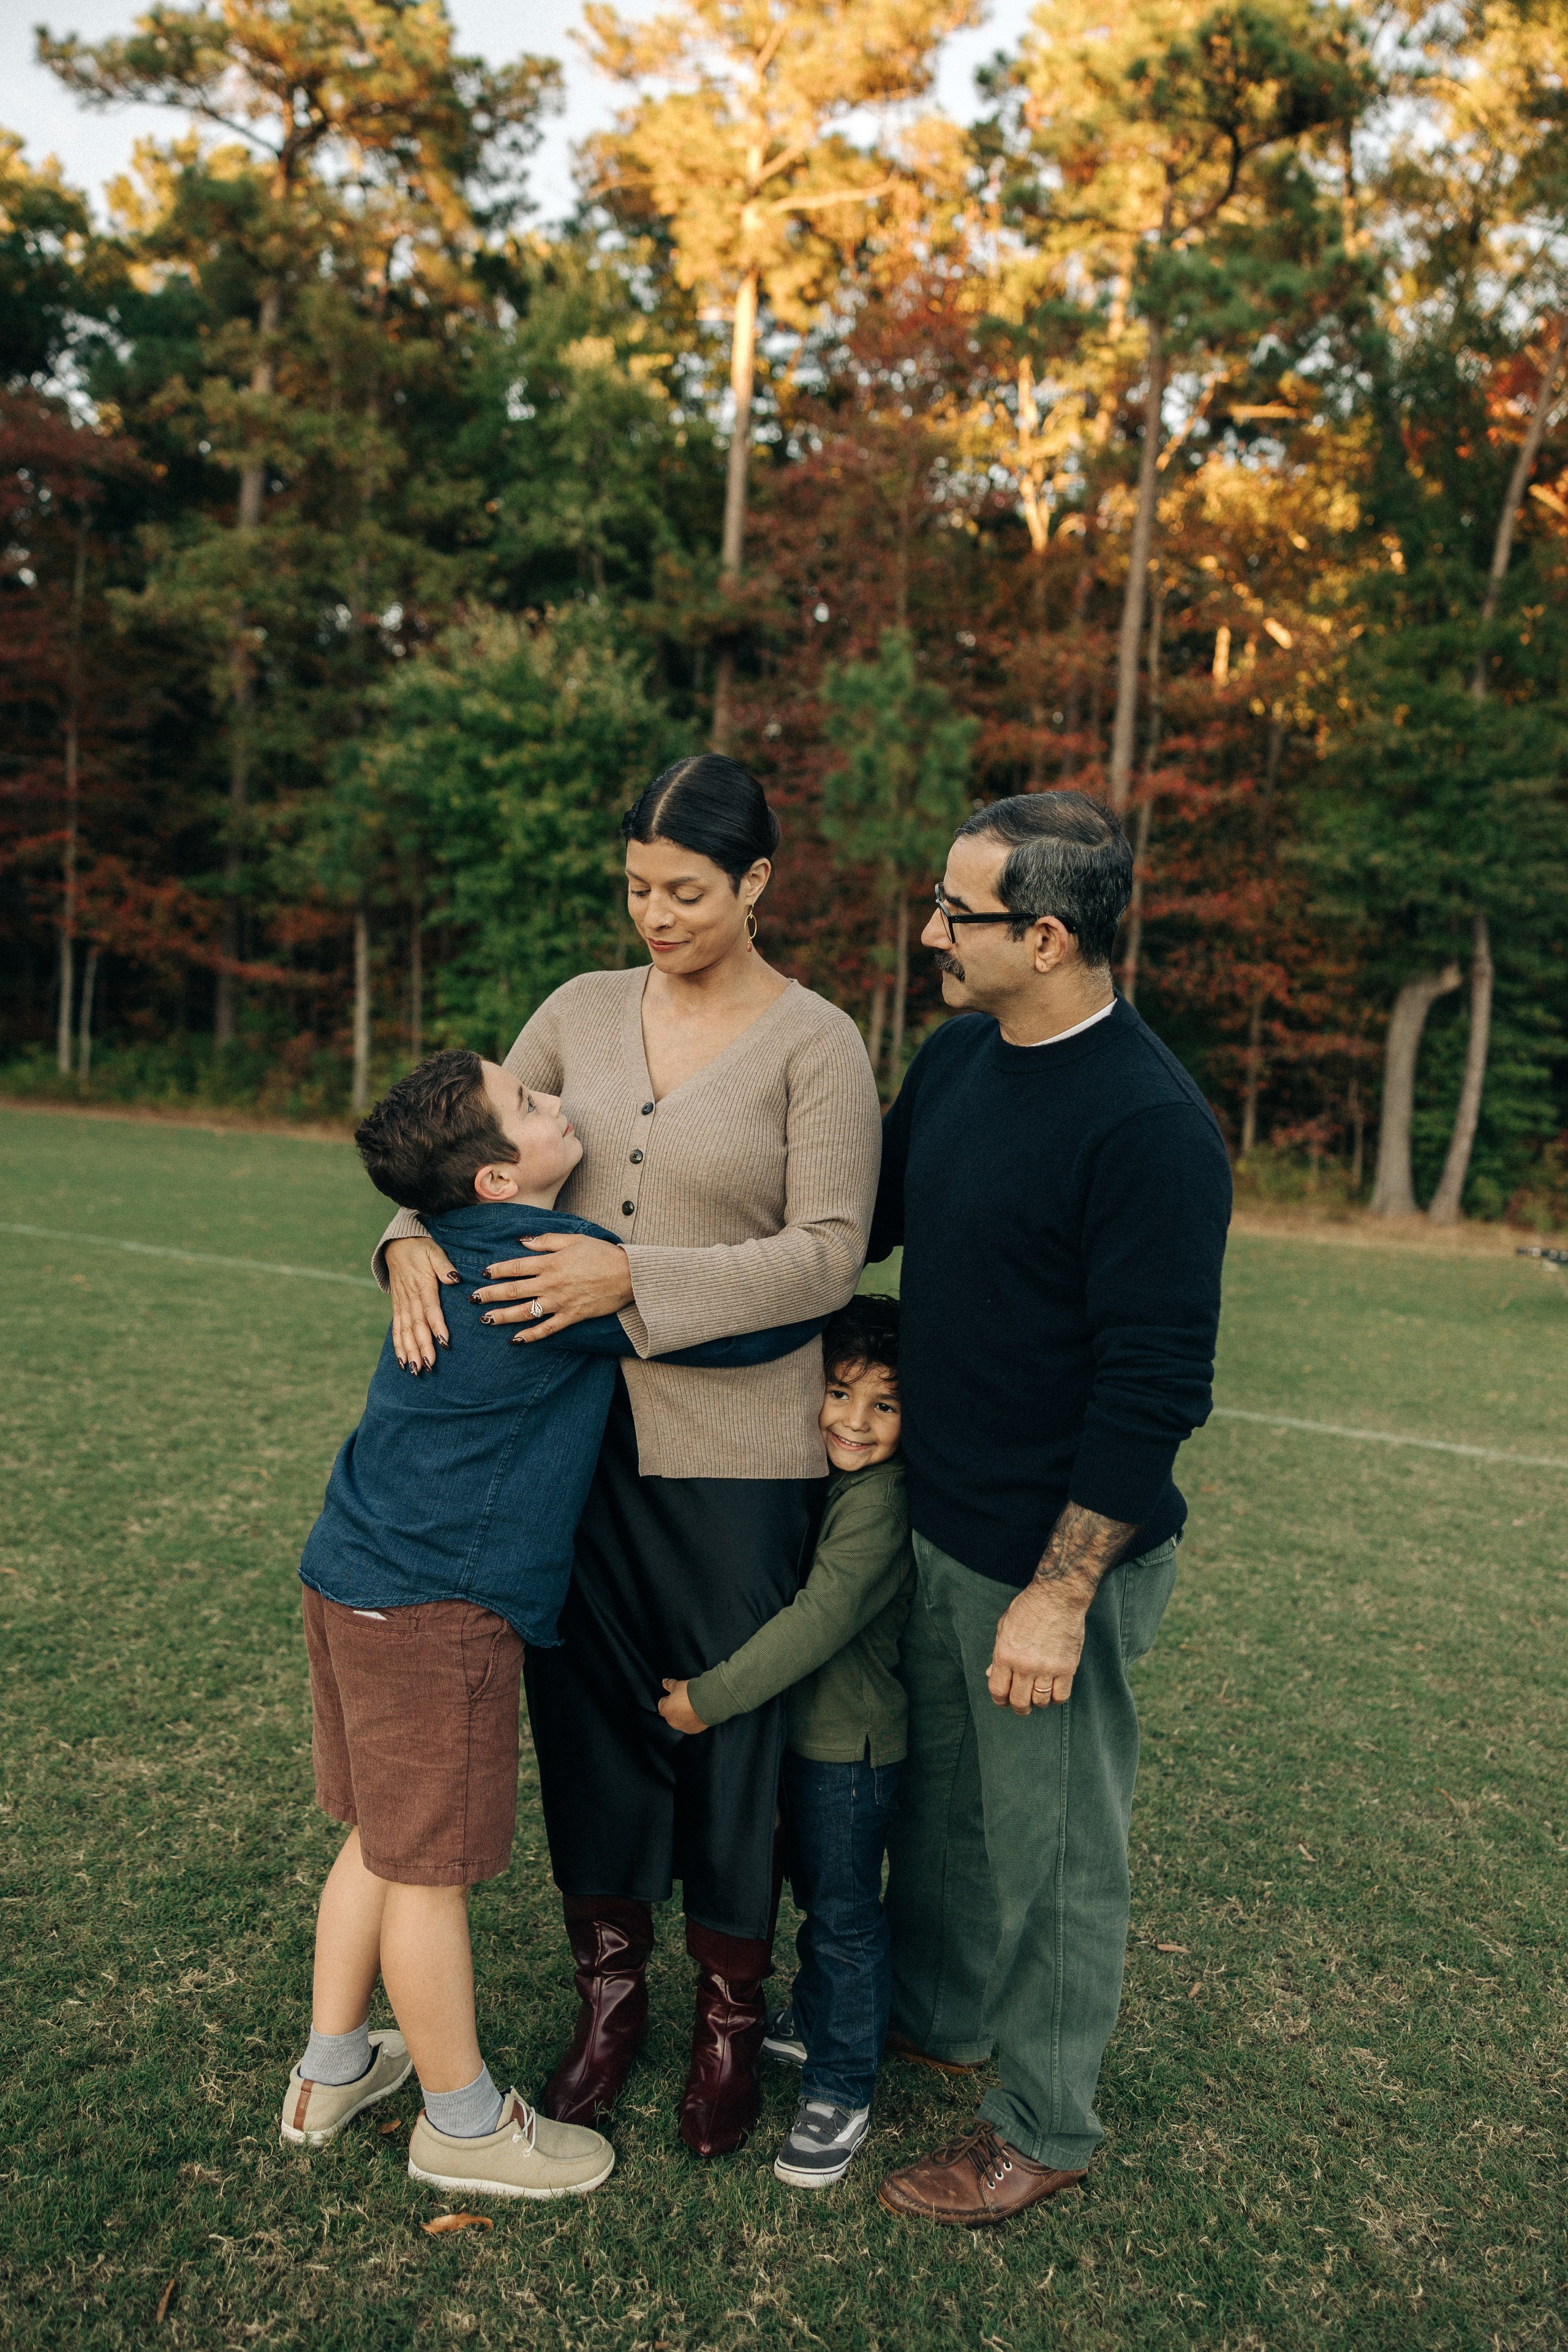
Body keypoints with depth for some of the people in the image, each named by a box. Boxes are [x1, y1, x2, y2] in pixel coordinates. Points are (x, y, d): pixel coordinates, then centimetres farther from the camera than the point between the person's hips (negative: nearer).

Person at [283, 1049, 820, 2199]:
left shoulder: (457, 1248, 7)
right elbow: (744, 1329, -15)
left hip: (356, 1579, 9)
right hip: (436, 1608, -9)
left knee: (384, 1838, 23)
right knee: (431, 1868, 8)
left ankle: (332, 2071, 41)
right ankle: (465, 2122, 27)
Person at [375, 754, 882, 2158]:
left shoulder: (816, 1043, -9)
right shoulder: (585, 1011, 5)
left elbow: (827, 1256, -15)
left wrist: (635, 1280, -24)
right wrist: (415, 1239, -11)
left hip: (733, 1450, -4)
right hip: (573, 1427, 4)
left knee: (728, 1725, 10)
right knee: (586, 1704, 15)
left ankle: (733, 2017, 34)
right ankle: (610, 1990, 39)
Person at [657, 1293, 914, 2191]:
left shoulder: (880, 1501, -26)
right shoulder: (822, 1479, 3)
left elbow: (821, 1618, -30)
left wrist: (712, 1696, -26)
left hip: (853, 1742, -9)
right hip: (808, 1730, 9)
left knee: (845, 1911, 4)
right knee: (816, 1889, 25)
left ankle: (842, 2093, 19)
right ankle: (813, 2020, 45)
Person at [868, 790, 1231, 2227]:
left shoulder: (1151, 1127, -23)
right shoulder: (958, 1059, 3)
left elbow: (1155, 1392, -23)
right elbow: (864, 1220, 16)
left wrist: (1058, 1594, -21)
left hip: (1060, 1555, -8)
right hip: (939, 1522, 8)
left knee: (1051, 1842, 11)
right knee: (937, 1795, 25)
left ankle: (1045, 2127, 33)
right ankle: (939, 2018, 49)